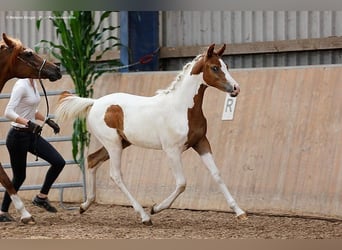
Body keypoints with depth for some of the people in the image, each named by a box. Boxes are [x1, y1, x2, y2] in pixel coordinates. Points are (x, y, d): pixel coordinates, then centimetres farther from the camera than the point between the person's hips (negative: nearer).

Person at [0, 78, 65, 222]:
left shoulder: (33, 83, 7)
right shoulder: (21, 86, -20)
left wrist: (47, 120, 14)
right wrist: (28, 123, -40)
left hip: (32, 135, 8)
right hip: (18, 136, -8)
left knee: (59, 162, 1)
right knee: (19, 176, 3)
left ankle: (42, 197, 15)